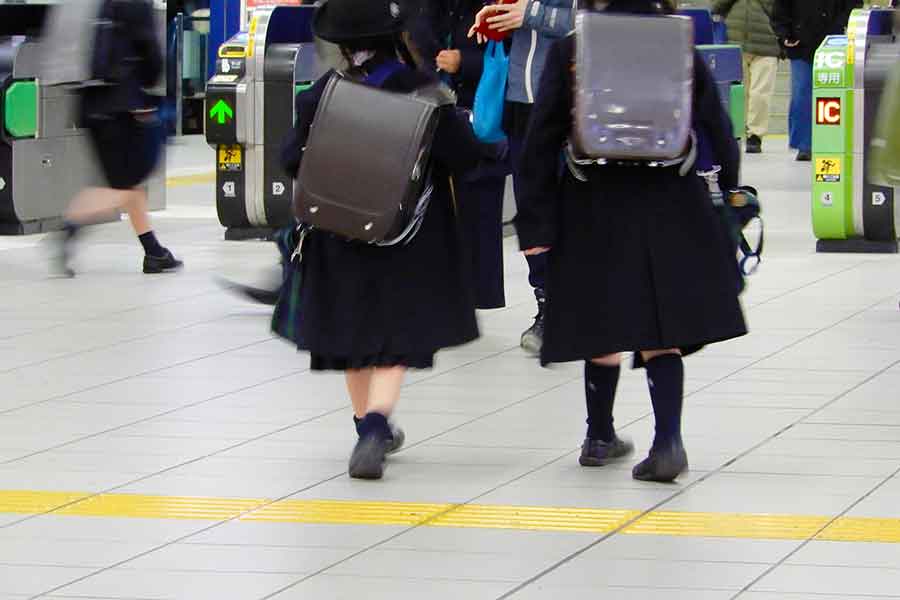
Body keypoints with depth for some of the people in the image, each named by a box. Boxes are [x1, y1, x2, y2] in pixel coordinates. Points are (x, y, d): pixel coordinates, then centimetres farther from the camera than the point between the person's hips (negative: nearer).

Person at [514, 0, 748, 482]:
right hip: (669, 212, 0)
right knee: (662, 333, 2)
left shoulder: (569, 51, -2)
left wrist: (535, 223, -1)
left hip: (593, 210, 0)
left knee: (601, 331, 13)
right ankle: (668, 441, -14)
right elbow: (719, 135, 3)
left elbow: (540, 143, -4)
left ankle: (600, 438, 26)